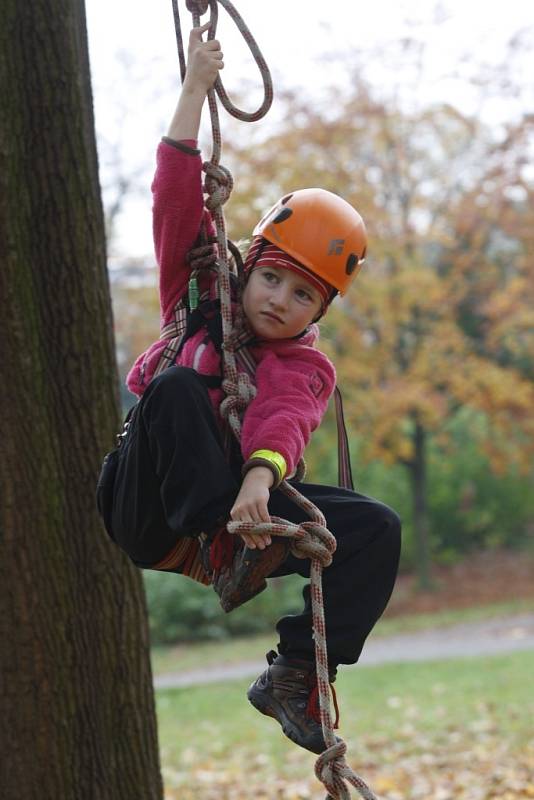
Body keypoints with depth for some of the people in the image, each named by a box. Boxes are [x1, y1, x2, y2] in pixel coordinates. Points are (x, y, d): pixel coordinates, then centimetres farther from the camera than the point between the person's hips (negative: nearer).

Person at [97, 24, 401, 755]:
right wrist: (196, 87, -2)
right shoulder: (199, 302, 12)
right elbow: (176, 200, 2)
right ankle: (225, 556, -37)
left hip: (232, 506, 2)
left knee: (377, 528, -18)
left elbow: (282, 425, -17)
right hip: (149, 512, -1)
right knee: (177, 386, -29)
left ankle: (294, 676, -18)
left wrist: (259, 479, -40)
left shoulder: (306, 370, 8)